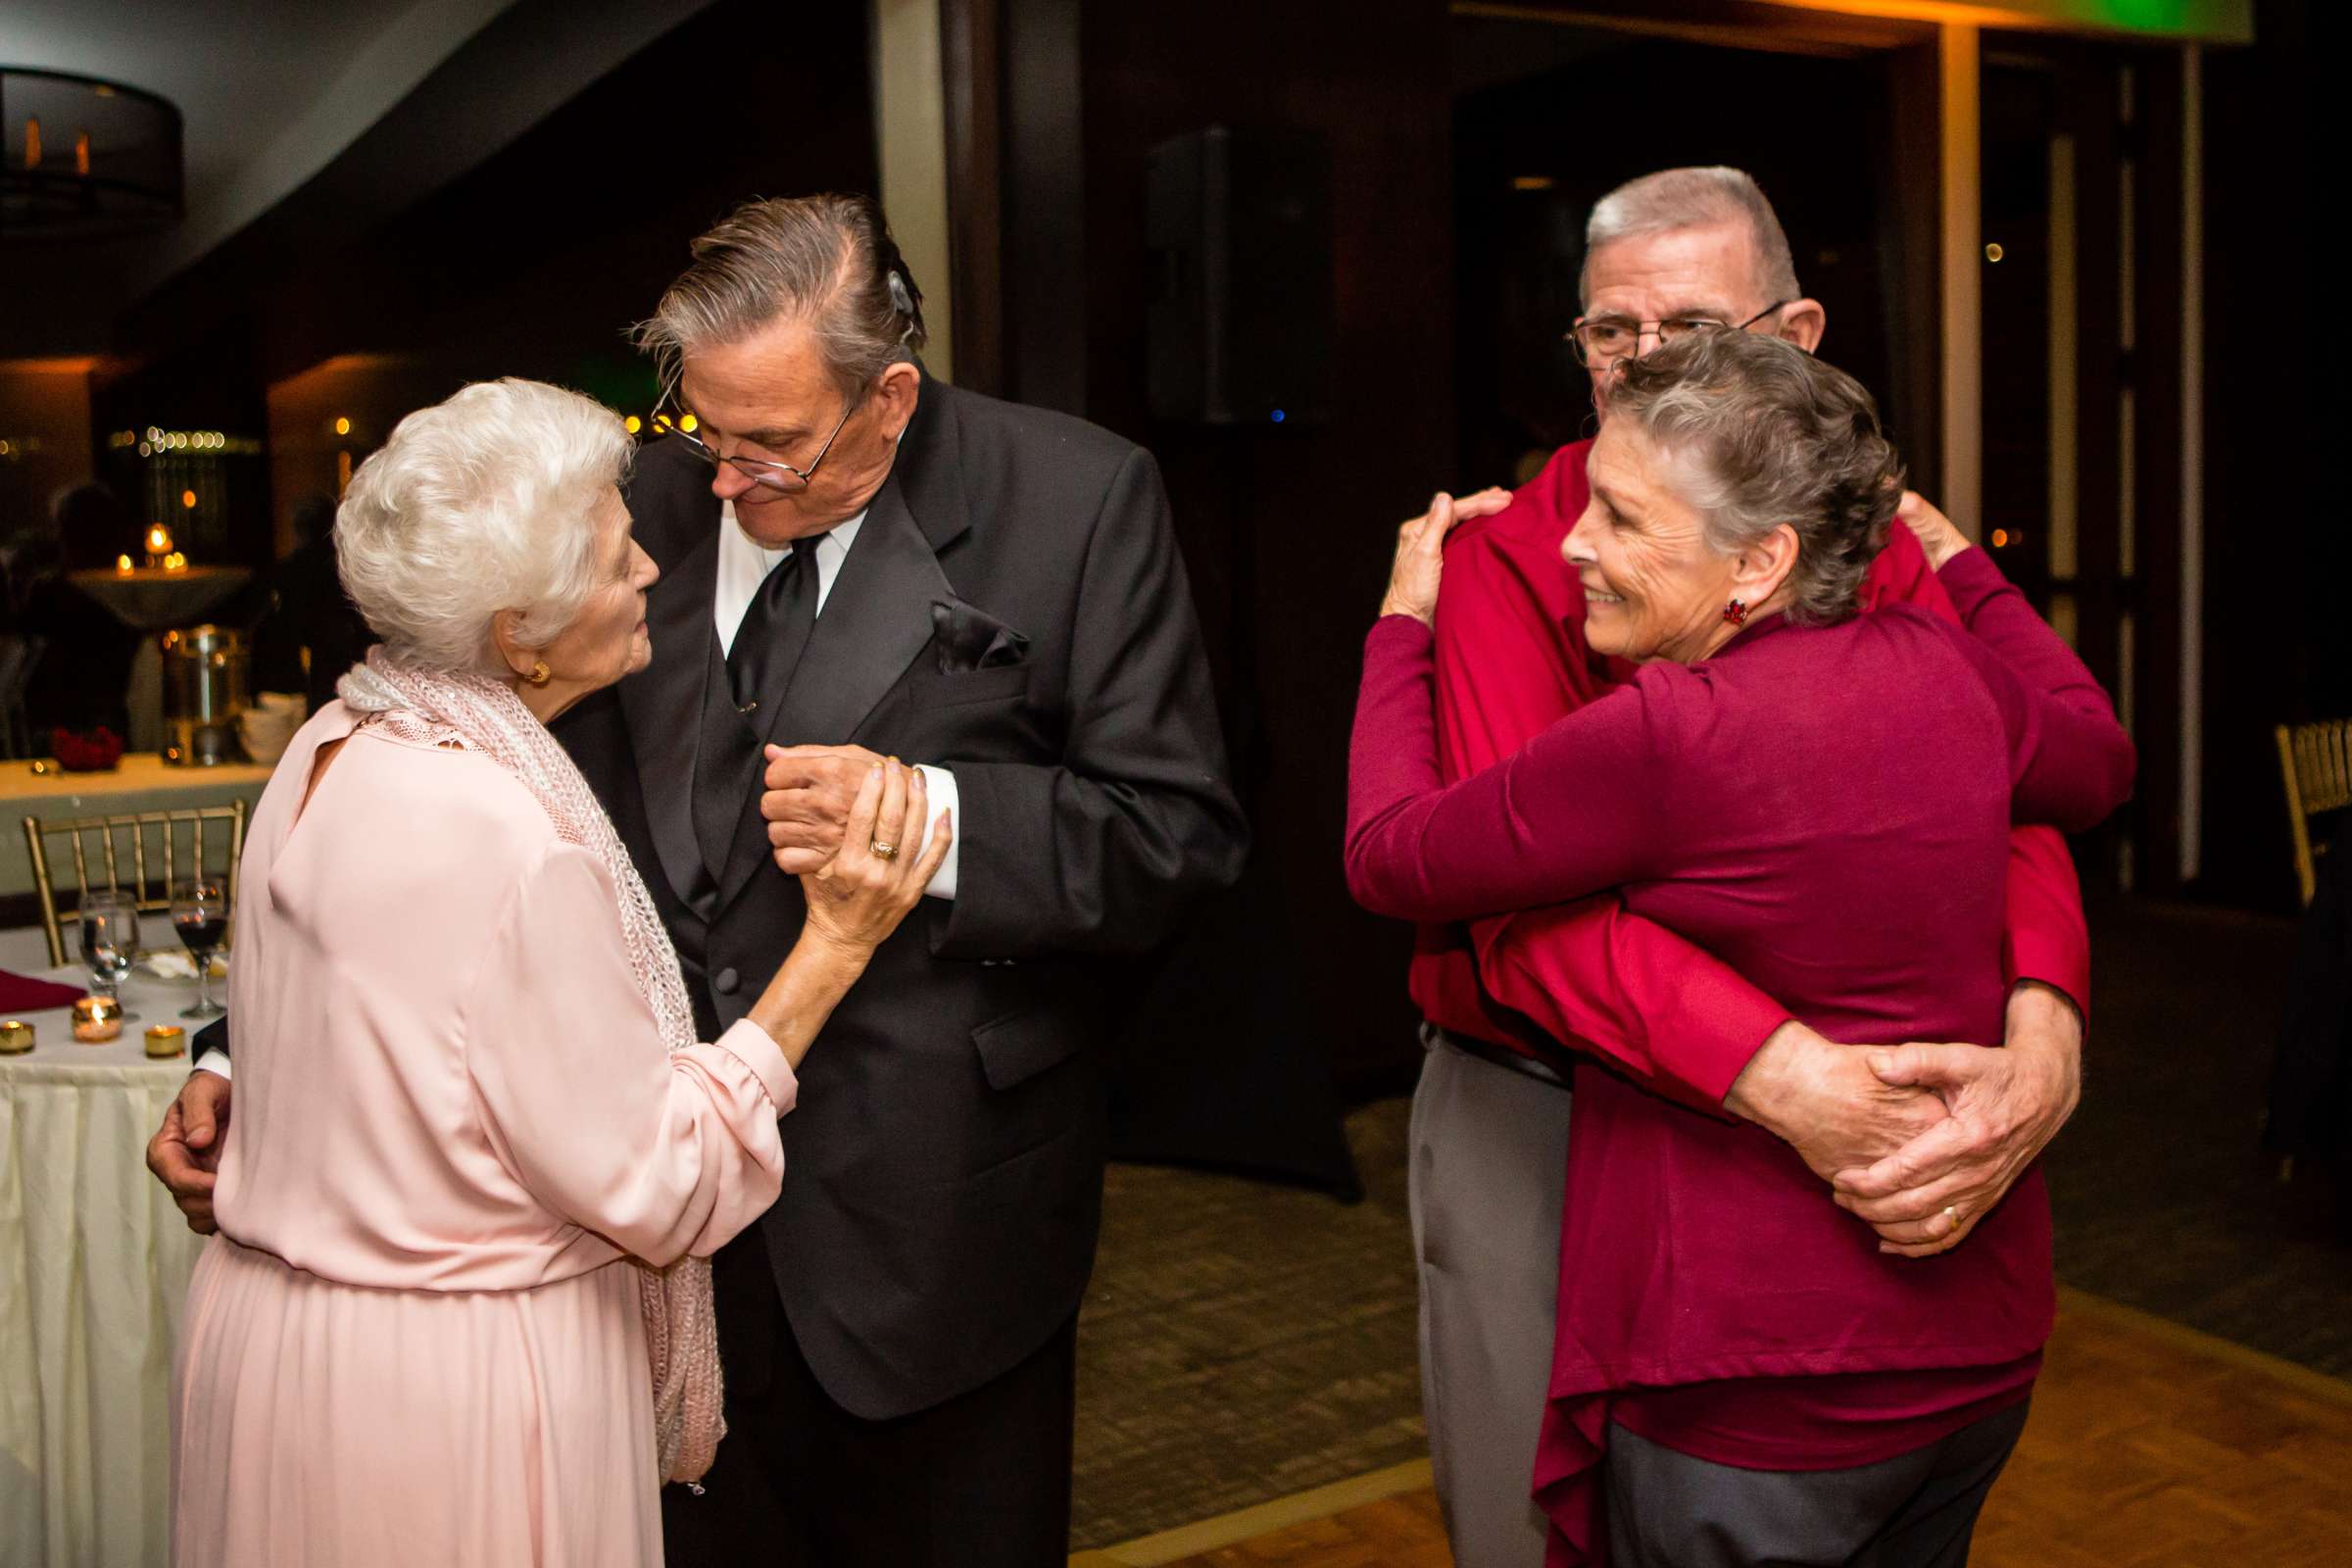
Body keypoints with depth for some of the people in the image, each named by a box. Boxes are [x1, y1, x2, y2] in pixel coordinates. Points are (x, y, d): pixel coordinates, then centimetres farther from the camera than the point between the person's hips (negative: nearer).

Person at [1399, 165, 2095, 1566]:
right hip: (1531, 1101, -3)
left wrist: (2044, 1034, -35)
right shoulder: (1510, 555, -14)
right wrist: (1784, 1075, -39)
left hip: (1779, 1133, 3)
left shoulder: (1877, 548, -1)